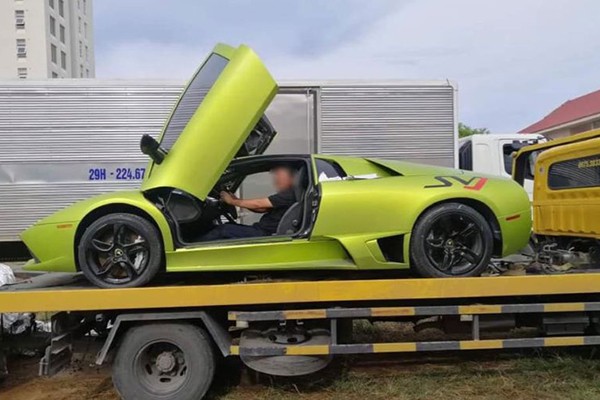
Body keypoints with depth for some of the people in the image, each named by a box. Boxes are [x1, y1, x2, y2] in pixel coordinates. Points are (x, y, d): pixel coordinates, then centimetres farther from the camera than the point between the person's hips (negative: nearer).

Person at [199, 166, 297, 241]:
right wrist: (237, 201, 6)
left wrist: (232, 201, -6)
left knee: (222, 230, -12)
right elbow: (263, 209, 16)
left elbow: (258, 204, -16)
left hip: (263, 234, -10)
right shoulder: (285, 195, 16)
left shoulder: (289, 194, -16)